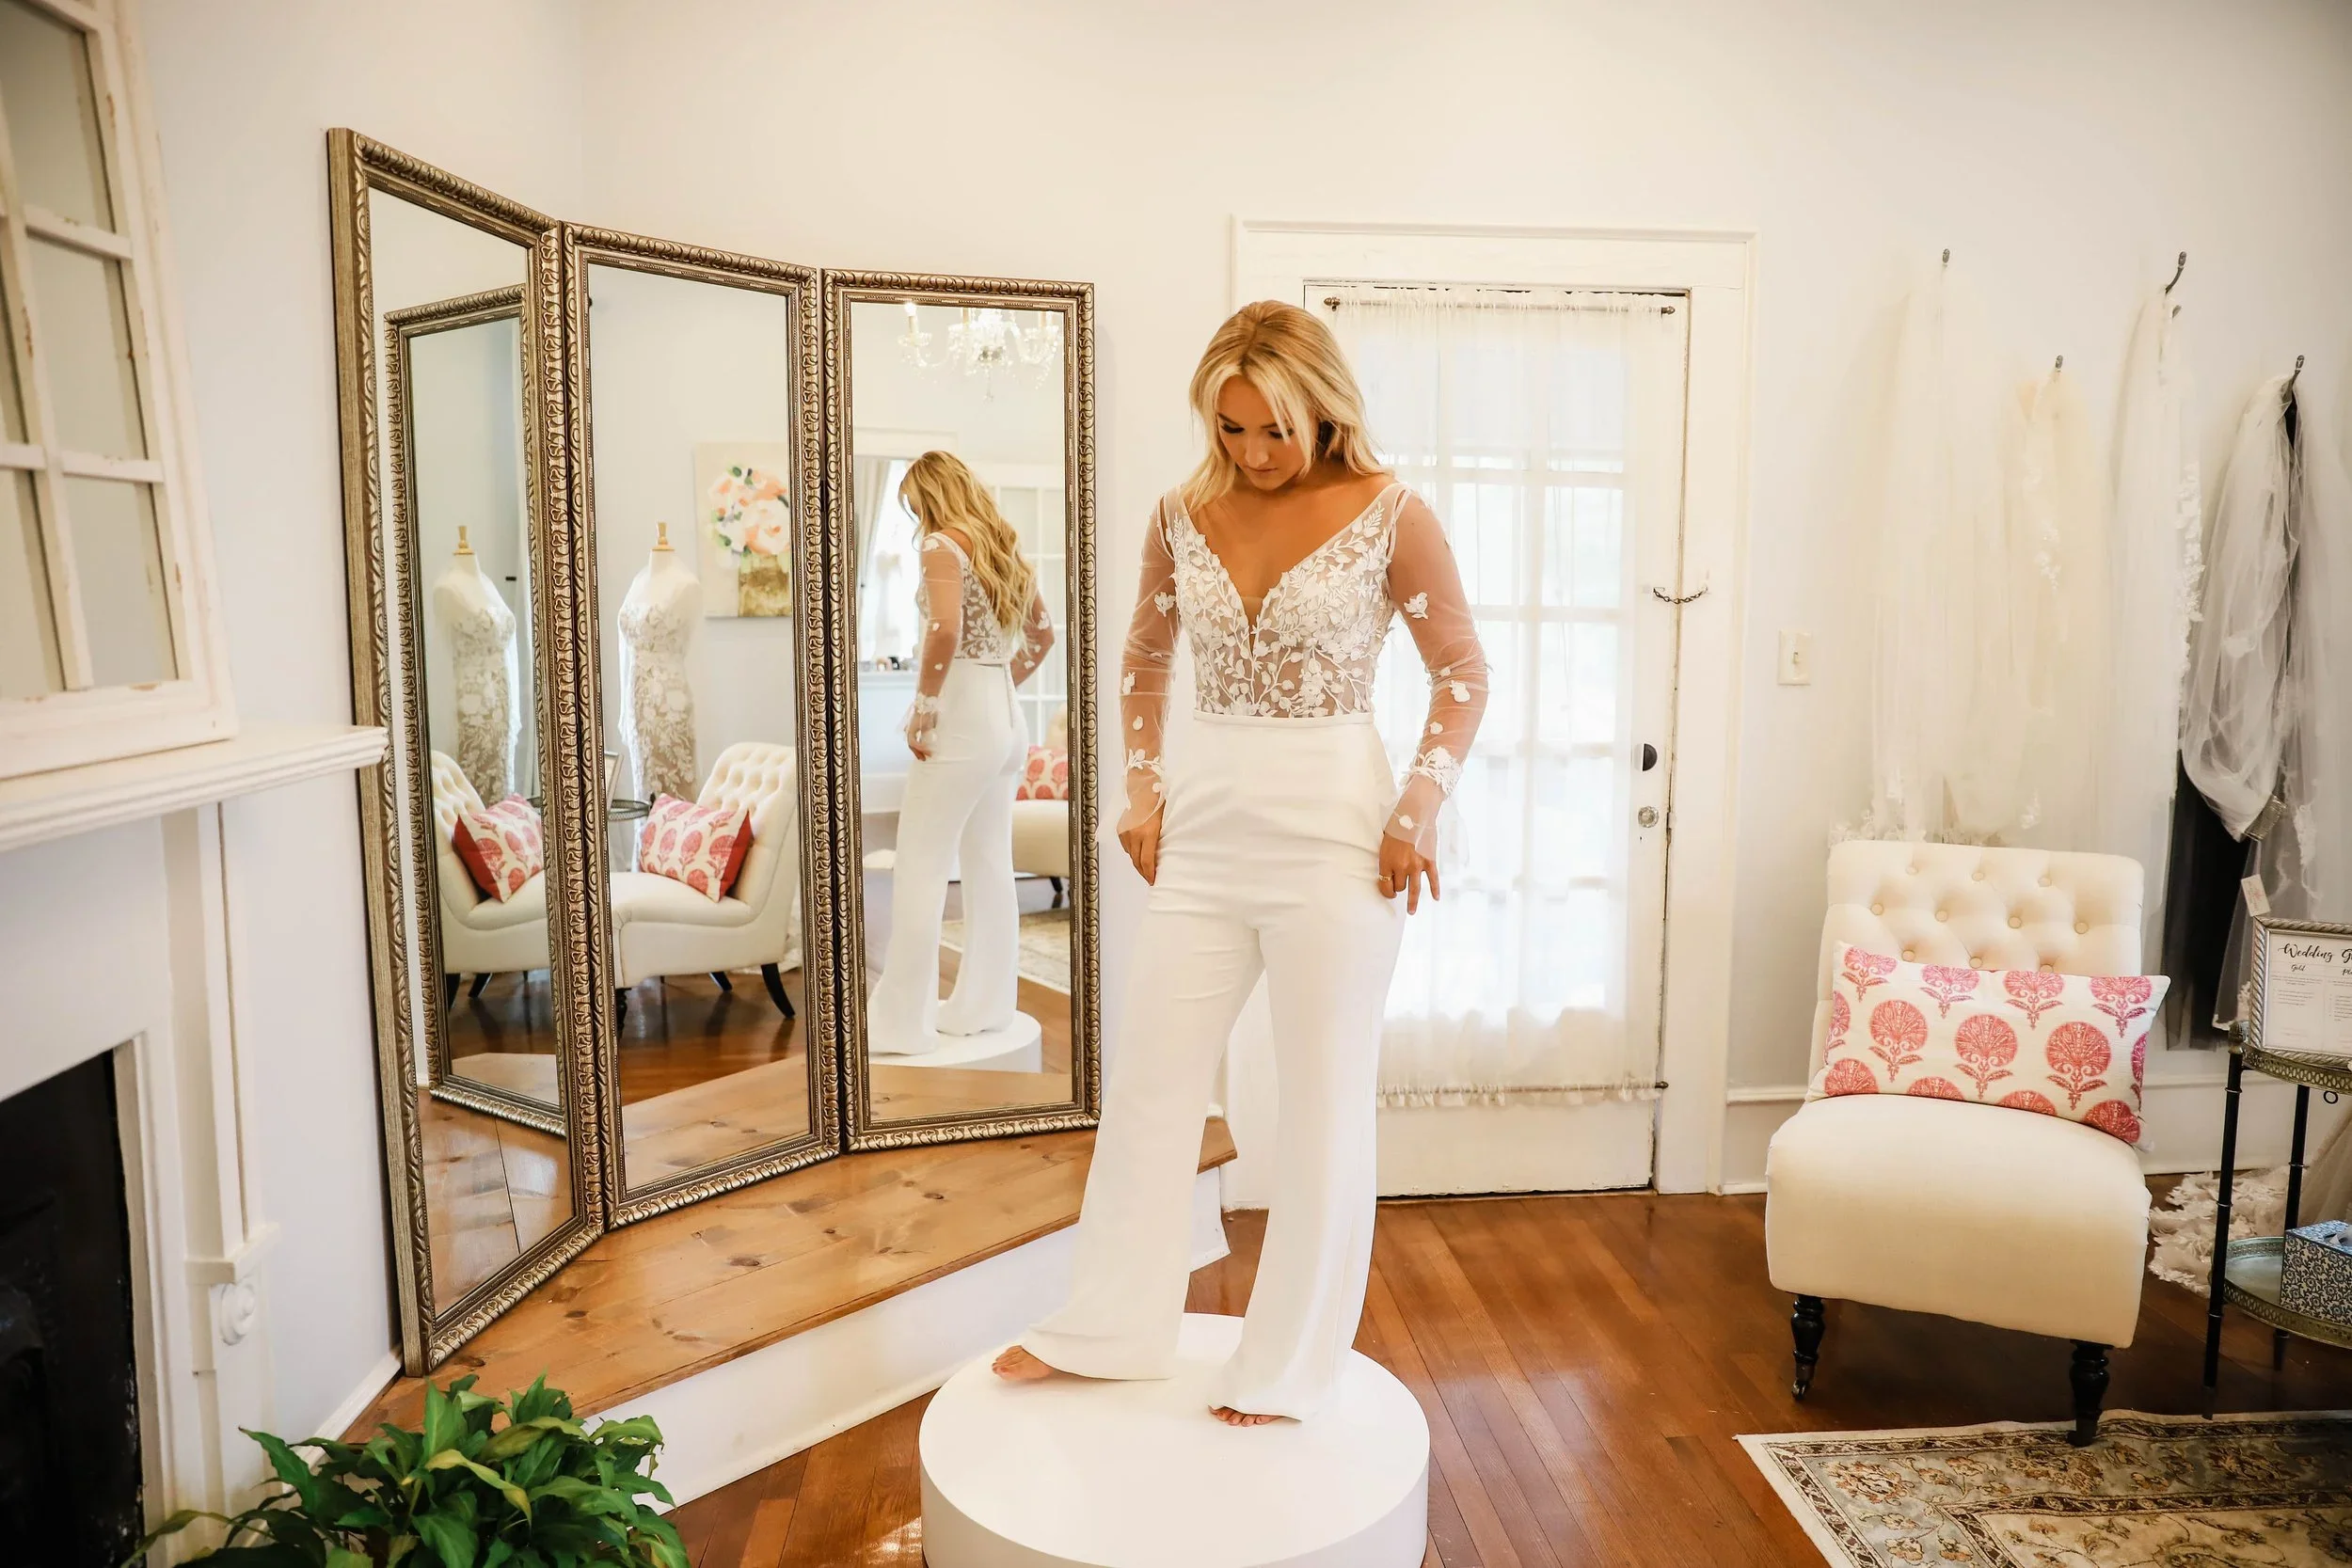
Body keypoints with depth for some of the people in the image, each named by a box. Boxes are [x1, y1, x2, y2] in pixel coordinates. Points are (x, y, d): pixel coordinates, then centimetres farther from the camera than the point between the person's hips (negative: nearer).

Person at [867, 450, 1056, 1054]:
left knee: (920, 870, -2)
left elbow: (947, 630, -25)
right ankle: (983, 1004, 21)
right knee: (990, 867, 13)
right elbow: (1042, 635, 22)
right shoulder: (1006, 547, 14)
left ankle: (902, 1021, 3)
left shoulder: (942, 544, -10)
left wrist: (922, 707, -17)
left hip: (960, 720, -8)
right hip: (1007, 722, 9)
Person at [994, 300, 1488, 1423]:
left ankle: (1287, 1364, 22)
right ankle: (1111, 1326, 27)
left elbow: (1462, 672, 0)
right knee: (1148, 1077, 10)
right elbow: (1144, 657, 18)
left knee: (1323, 1101, 5)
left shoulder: (1391, 517, -7)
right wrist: (1140, 784, 7)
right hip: (1204, 826, 4)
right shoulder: (1182, 515, 5)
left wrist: (1422, 804, -12)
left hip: (1332, 833, -4)